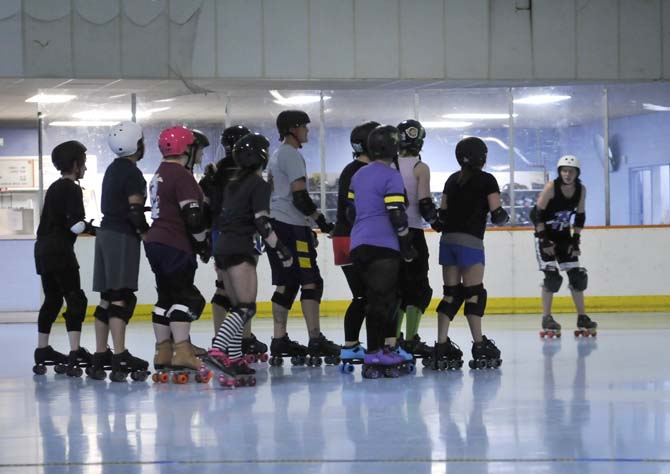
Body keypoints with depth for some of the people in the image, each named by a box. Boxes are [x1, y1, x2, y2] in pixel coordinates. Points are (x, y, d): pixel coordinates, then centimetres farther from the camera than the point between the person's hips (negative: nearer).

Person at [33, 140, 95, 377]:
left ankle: (42, 351, 23)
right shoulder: (72, 189, -9)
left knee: (52, 299, 18)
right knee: (75, 300, -9)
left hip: (43, 249, 9)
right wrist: (95, 229, -4)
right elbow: (75, 224, -18)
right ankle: (74, 354, -18)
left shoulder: (54, 188, 17)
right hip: (60, 250, -9)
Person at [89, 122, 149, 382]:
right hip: (122, 236, -9)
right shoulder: (132, 173, -13)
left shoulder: (113, 170, 15)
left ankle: (100, 355, 11)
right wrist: (148, 234, -8)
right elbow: (135, 211, -20)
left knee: (108, 298, 10)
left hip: (106, 233, 9)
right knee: (121, 298, -13)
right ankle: (120, 357, -18)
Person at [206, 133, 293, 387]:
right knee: (246, 307, -12)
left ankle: (235, 360, 7)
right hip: (241, 250, -8)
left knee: (238, 307, 12)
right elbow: (262, 223, -14)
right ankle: (218, 349, -29)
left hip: (223, 248, 8)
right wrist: (282, 250, -12)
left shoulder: (233, 184, 17)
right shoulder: (259, 185, -6)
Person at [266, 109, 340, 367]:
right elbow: (299, 196, -18)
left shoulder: (277, 156, 21)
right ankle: (315, 340, -14)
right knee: (311, 282, -10)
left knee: (286, 283, 9)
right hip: (292, 227, -10)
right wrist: (320, 220, -11)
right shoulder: (292, 155, -10)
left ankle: (279, 341, 7)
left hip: (276, 225, 10)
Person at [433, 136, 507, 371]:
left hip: (448, 239, 6)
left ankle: (442, 347, 2)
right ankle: (479, 347, 1)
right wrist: (503, 217, 15)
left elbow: (443, 213, 12)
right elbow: (497, 214, -6)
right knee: (474, 293, 0)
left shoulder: (452, 180, 15)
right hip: (470, 241, -6)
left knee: (451, 294, 7)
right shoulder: (486, 180, -2)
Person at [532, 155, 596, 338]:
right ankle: (546, 319, -7)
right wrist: (543, 239, -22)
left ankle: (582, 318, 11)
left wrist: (576, 239, -2)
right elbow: (537, 213, -18)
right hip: (545, 234, -5)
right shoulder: (551, 187, -20)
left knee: (577, 275, 3)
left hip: (564, 236, 5)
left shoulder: (581, 190, -6)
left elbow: (580, 216, 4)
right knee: (552, 276, -15)